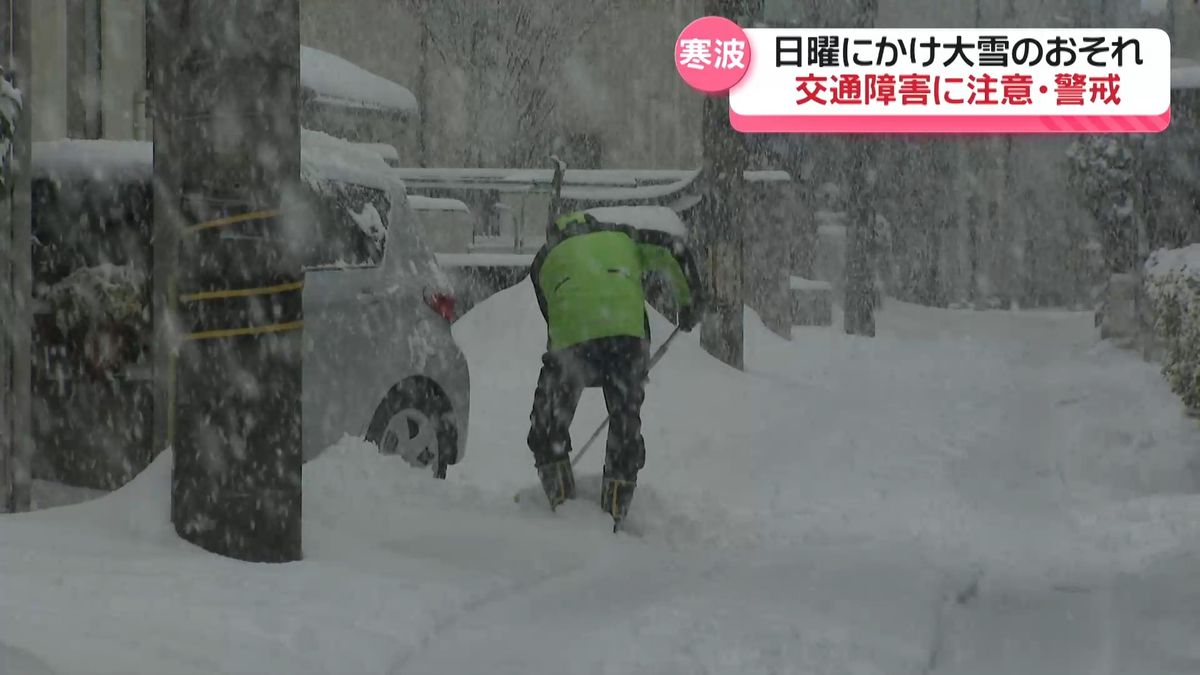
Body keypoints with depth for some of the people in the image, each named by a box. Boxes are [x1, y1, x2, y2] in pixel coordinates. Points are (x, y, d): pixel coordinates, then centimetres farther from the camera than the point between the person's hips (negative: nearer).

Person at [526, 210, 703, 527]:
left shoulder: (546, 257, 29)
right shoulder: (621, 236, 30)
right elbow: (673, 252, 18)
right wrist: (688, 302, 28)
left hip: (572, 335, -1)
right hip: (628, 331, 1)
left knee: (548, 427, 17)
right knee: (626, 423, 17)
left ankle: (563, 504, 11)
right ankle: (614, 515, 15)